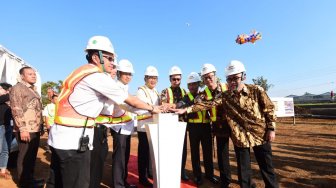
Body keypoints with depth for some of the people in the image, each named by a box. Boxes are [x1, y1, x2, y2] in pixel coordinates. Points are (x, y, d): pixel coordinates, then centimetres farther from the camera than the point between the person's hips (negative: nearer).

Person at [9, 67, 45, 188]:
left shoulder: (33, 89, 19)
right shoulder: (17, 88, -7)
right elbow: (16, 110, -16)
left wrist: (40, 126, 21)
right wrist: (22, 129, -21)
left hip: (35, 129, 8)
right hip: (25, 130, -8)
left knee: (32, 155, 16)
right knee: (25, 156, 2)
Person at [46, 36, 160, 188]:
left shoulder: (83, 72, 14)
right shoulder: (98, 77, -14)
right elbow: (130, 100, -7)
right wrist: (152, 108, 6)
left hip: (59, 136, 10)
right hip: (73, 140, -10)